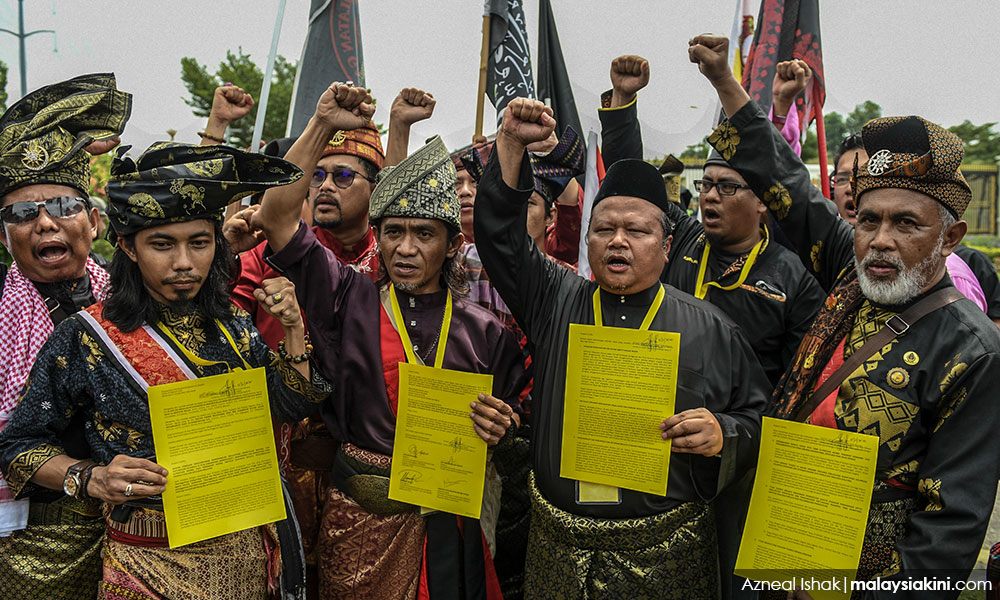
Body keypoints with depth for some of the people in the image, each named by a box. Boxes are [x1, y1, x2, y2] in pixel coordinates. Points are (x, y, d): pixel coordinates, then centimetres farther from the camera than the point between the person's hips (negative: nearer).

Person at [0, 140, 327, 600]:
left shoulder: (235, 327, 1)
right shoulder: (84, 338, -10)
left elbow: (292, 406, 3)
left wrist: (292, 330, -8)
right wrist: (90, 479, -20)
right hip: (148, 562, -4)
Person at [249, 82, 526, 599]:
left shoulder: (484, 333, -3)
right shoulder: (350, 300, -3)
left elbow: (507, 430, 7)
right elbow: (276, 216, -9)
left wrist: (498, 430, -17)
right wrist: (322, 126, -13)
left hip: (446, 525, 0)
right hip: (358, 520, 0)